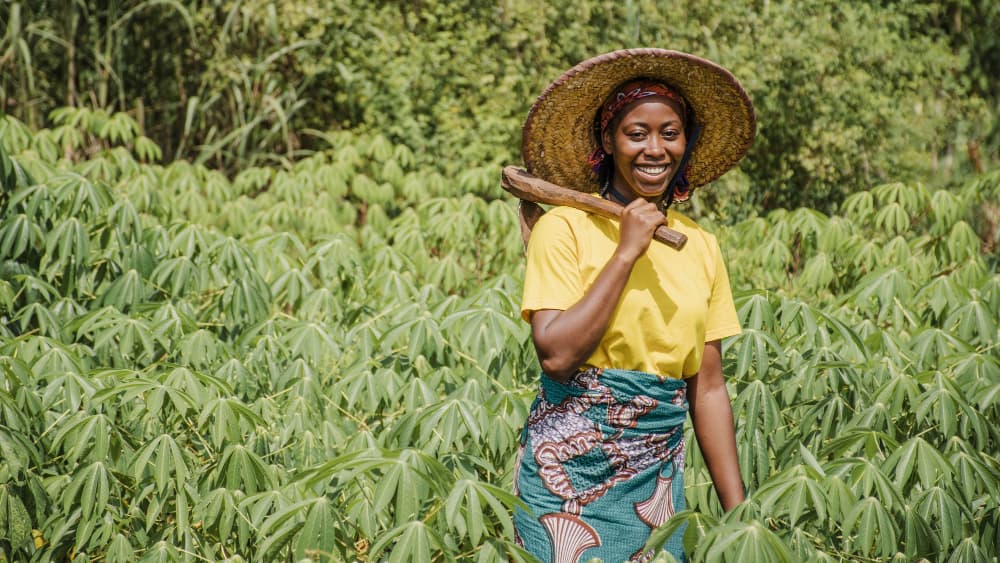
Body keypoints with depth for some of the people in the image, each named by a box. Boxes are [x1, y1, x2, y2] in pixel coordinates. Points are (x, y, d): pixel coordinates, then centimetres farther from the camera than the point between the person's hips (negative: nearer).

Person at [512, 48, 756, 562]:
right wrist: (626, 252, -16)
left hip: (657, 478, 4)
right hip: (571, 469, -4)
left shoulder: (700, 247, 6)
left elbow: (708, 388, 8)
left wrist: (738, 512, 4)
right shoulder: (566, 228, -8)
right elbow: (556, 355, -19)